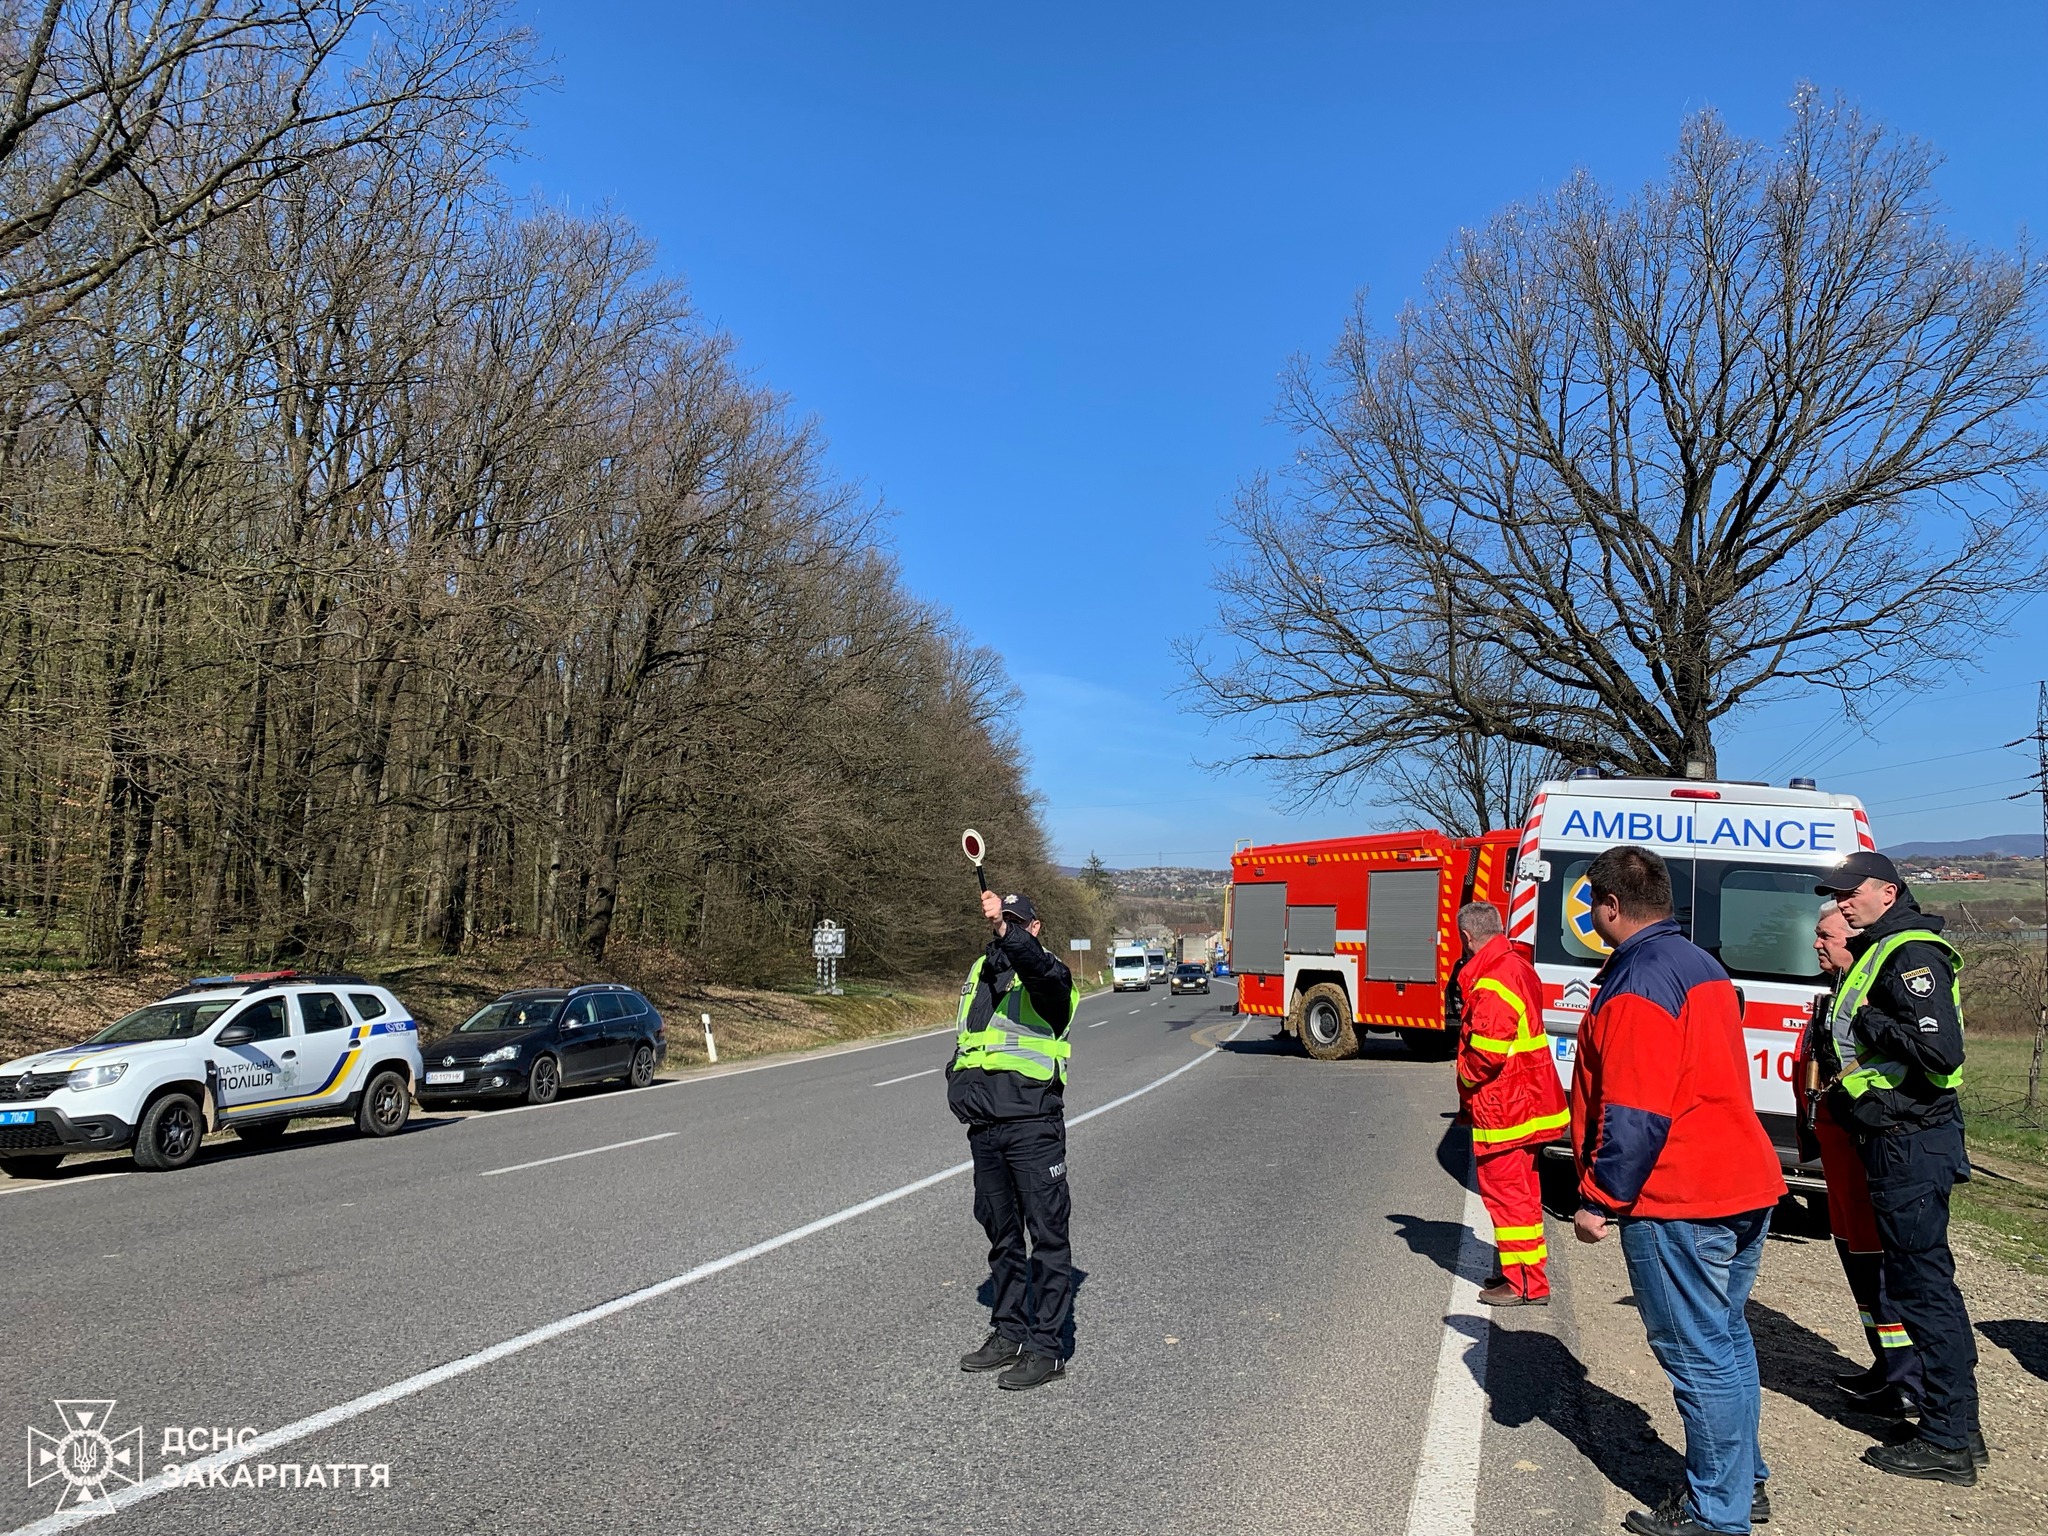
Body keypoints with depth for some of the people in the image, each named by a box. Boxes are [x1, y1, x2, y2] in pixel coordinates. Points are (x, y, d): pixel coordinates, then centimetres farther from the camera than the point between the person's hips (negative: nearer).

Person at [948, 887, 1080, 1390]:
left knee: (1047, 1236, 1)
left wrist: (1006, 930, -46)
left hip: (1033, 1126, -7)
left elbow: (1039, 968, -32)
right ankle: (1008, 1334, 29)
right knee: (1001, 1234, 17)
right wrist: (958, 1085, 11)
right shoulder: (979, 972, 15)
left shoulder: (1046, 975, -6)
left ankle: (1047, 1348, 9)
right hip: (984, 1127, 7)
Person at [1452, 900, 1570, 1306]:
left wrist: (1466, 1080, -9)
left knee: (1506, 1191, -1)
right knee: (1521, 1190, 19)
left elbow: (1487, 1051, -28)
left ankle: (1526, 1283, 6)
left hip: (1503, 1107, -10)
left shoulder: (1492, 982, -23)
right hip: (1528, 1101, 10)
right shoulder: (1517, 966, 10)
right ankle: (1525, 1270, 30)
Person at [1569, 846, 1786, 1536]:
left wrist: (1599, 1199, -14)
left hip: (1676, 1202, -10)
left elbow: (1634, 1116, -22)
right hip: (1746, 1188, 10)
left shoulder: (1639, 981, -18)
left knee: (1697, 1355, 1)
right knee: (1726, 1339, 21)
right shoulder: (1702, 966, 13)